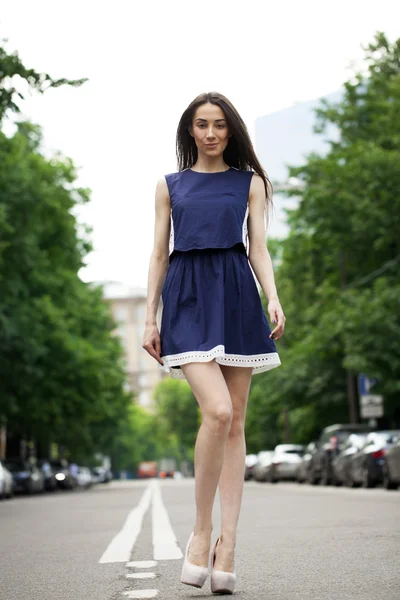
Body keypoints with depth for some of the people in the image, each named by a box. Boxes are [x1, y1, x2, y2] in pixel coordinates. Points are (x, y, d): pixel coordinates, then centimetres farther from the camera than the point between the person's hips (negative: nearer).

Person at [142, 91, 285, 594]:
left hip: (236, 297, 1)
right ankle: (201, 530, -5)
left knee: (235, 424, -2)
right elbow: (159, 255, 13)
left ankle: (227, 543, 2)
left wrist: (273, 298, -11)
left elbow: (258, 248, 7)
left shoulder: (250, 182, 15)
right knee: (217, 411, -21)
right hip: (187, 299, -1)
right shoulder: (169, 185, 16)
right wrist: (150, 317, 5)